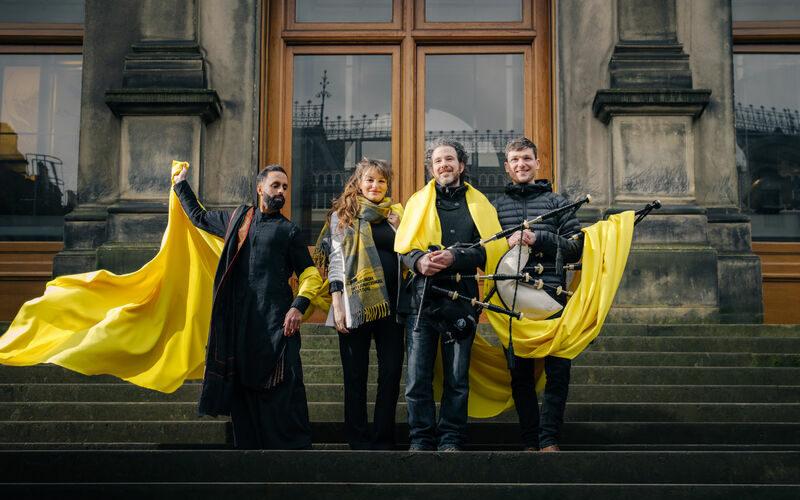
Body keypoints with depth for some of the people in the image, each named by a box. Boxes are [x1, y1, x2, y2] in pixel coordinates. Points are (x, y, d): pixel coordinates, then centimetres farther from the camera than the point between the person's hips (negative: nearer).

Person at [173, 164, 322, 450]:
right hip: (240, 319, 3)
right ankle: (250, 446, 7)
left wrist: (299, 306, -9)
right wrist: (181, 184, 41)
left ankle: (293, 447, -11)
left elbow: (310, 274, 7)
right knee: (241, 384, 2)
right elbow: (199, 217, 36)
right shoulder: (237, 219, 19)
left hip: (276, 319, -3)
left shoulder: (288, 231, 10)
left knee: (283, 387, -12)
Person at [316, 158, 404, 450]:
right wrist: (337, 304, -8)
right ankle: (359, 440, 9)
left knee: (392, 371, 1)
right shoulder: (344, 215, 6)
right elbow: (336, 260, 0)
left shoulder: (396, 215, 15)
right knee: (356, 374, 2)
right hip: (356, 303, -3)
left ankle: (383, 439, 11)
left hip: (390, 302, 3)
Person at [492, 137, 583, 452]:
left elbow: (576, 246, 3)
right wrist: (507, 245, -7)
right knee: (520, 372, 4)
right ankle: (530, 442, 10)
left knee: (557, 369, -5)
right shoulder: (496, 205, 15)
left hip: (552, 298, -1)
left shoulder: (556, 202, 11)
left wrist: (538, 239, -9)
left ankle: (549, 440, 1)